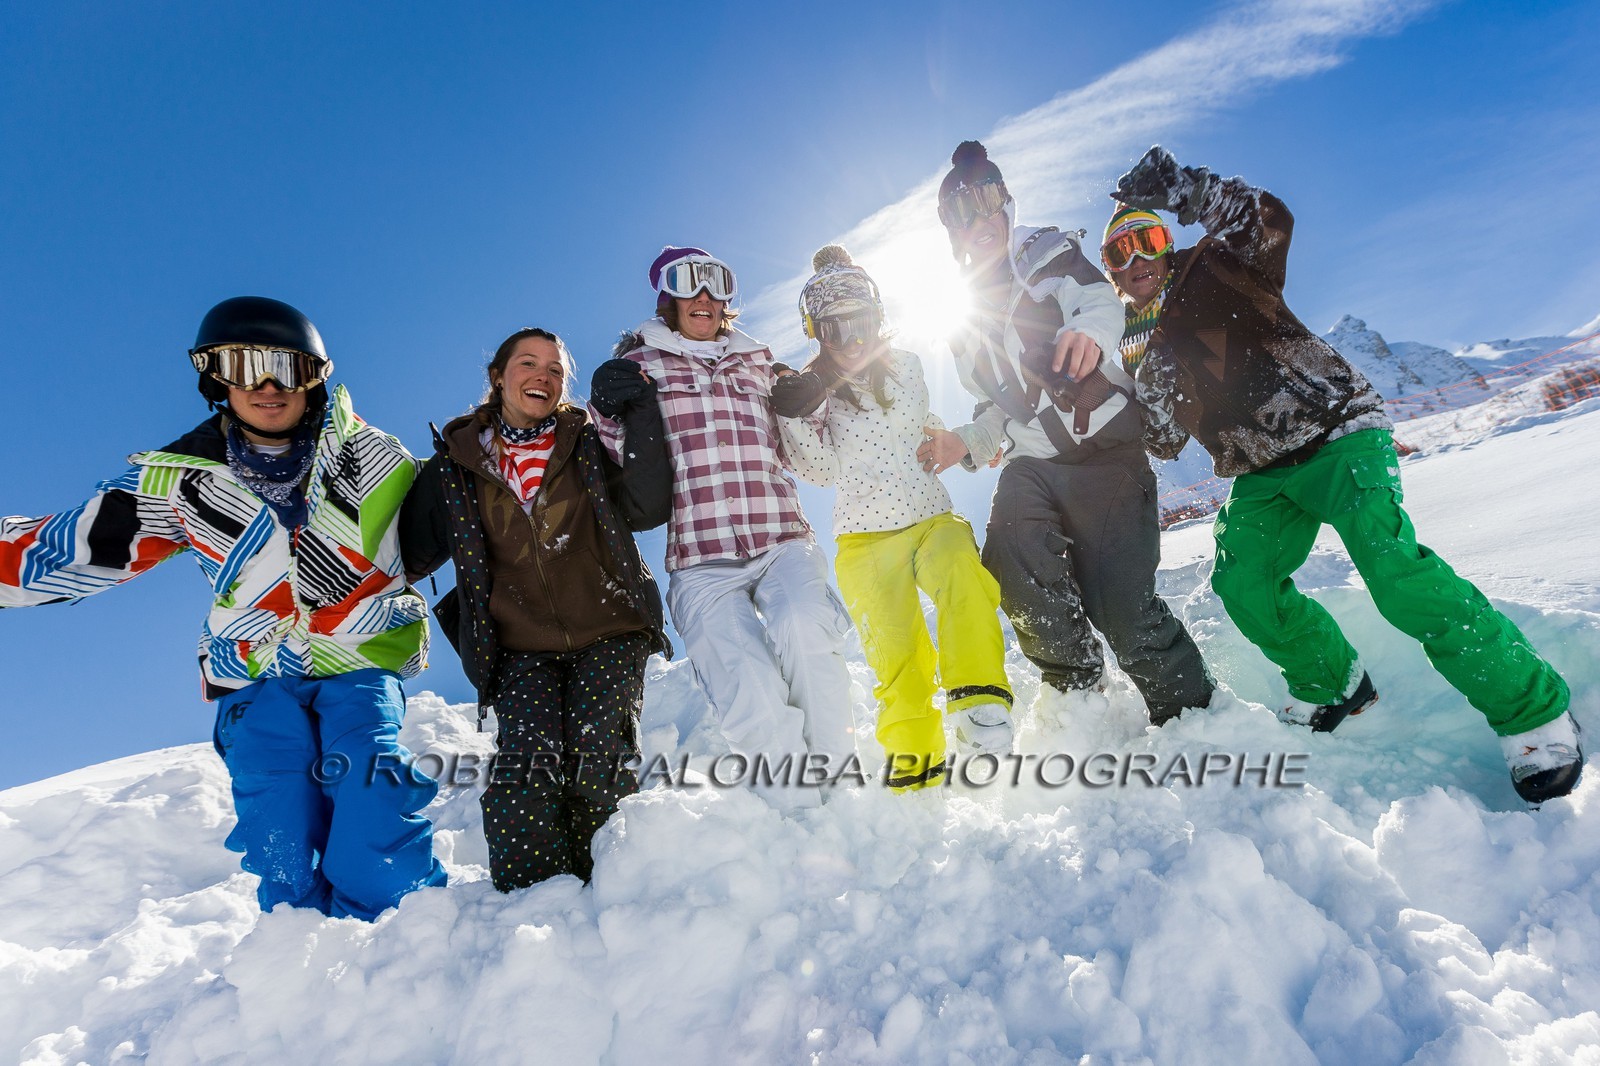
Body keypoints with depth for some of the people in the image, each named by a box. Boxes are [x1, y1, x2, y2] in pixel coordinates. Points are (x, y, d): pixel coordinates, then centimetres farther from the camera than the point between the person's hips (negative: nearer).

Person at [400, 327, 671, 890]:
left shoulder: (589, 443, 7)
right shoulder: (458, 462, 9)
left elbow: (647, 507, -10)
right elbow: (412, 554, 14)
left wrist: (640, 412, -15)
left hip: (608, 635, 0)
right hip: (519, 647, 1)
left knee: (599, 760, -17)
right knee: (527, 763, -19)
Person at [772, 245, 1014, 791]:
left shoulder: (904, 365, 13)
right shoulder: (810, 391, 7)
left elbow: (907, 418, -1)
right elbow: (822, 470, -3)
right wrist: (795, 416, -16)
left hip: (931, 517, 1)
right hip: (865, 540, -1)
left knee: (962, 572, -32)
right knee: (895, 654, -5)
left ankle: (977, 697, -31)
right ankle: (912, 753, 9)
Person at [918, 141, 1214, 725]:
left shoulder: (1047, 255, 6)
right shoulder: (965, 325, 18)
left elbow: (1099, 297, -16)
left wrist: (1086, 329, -40)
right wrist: (966, 444, 1)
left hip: (1105, 449, -4)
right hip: (1031, 464, 5)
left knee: (1118, 600, -14)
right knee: (1011, 565, -21)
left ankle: (1189, 709, 10)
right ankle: (1080, 692, 0)